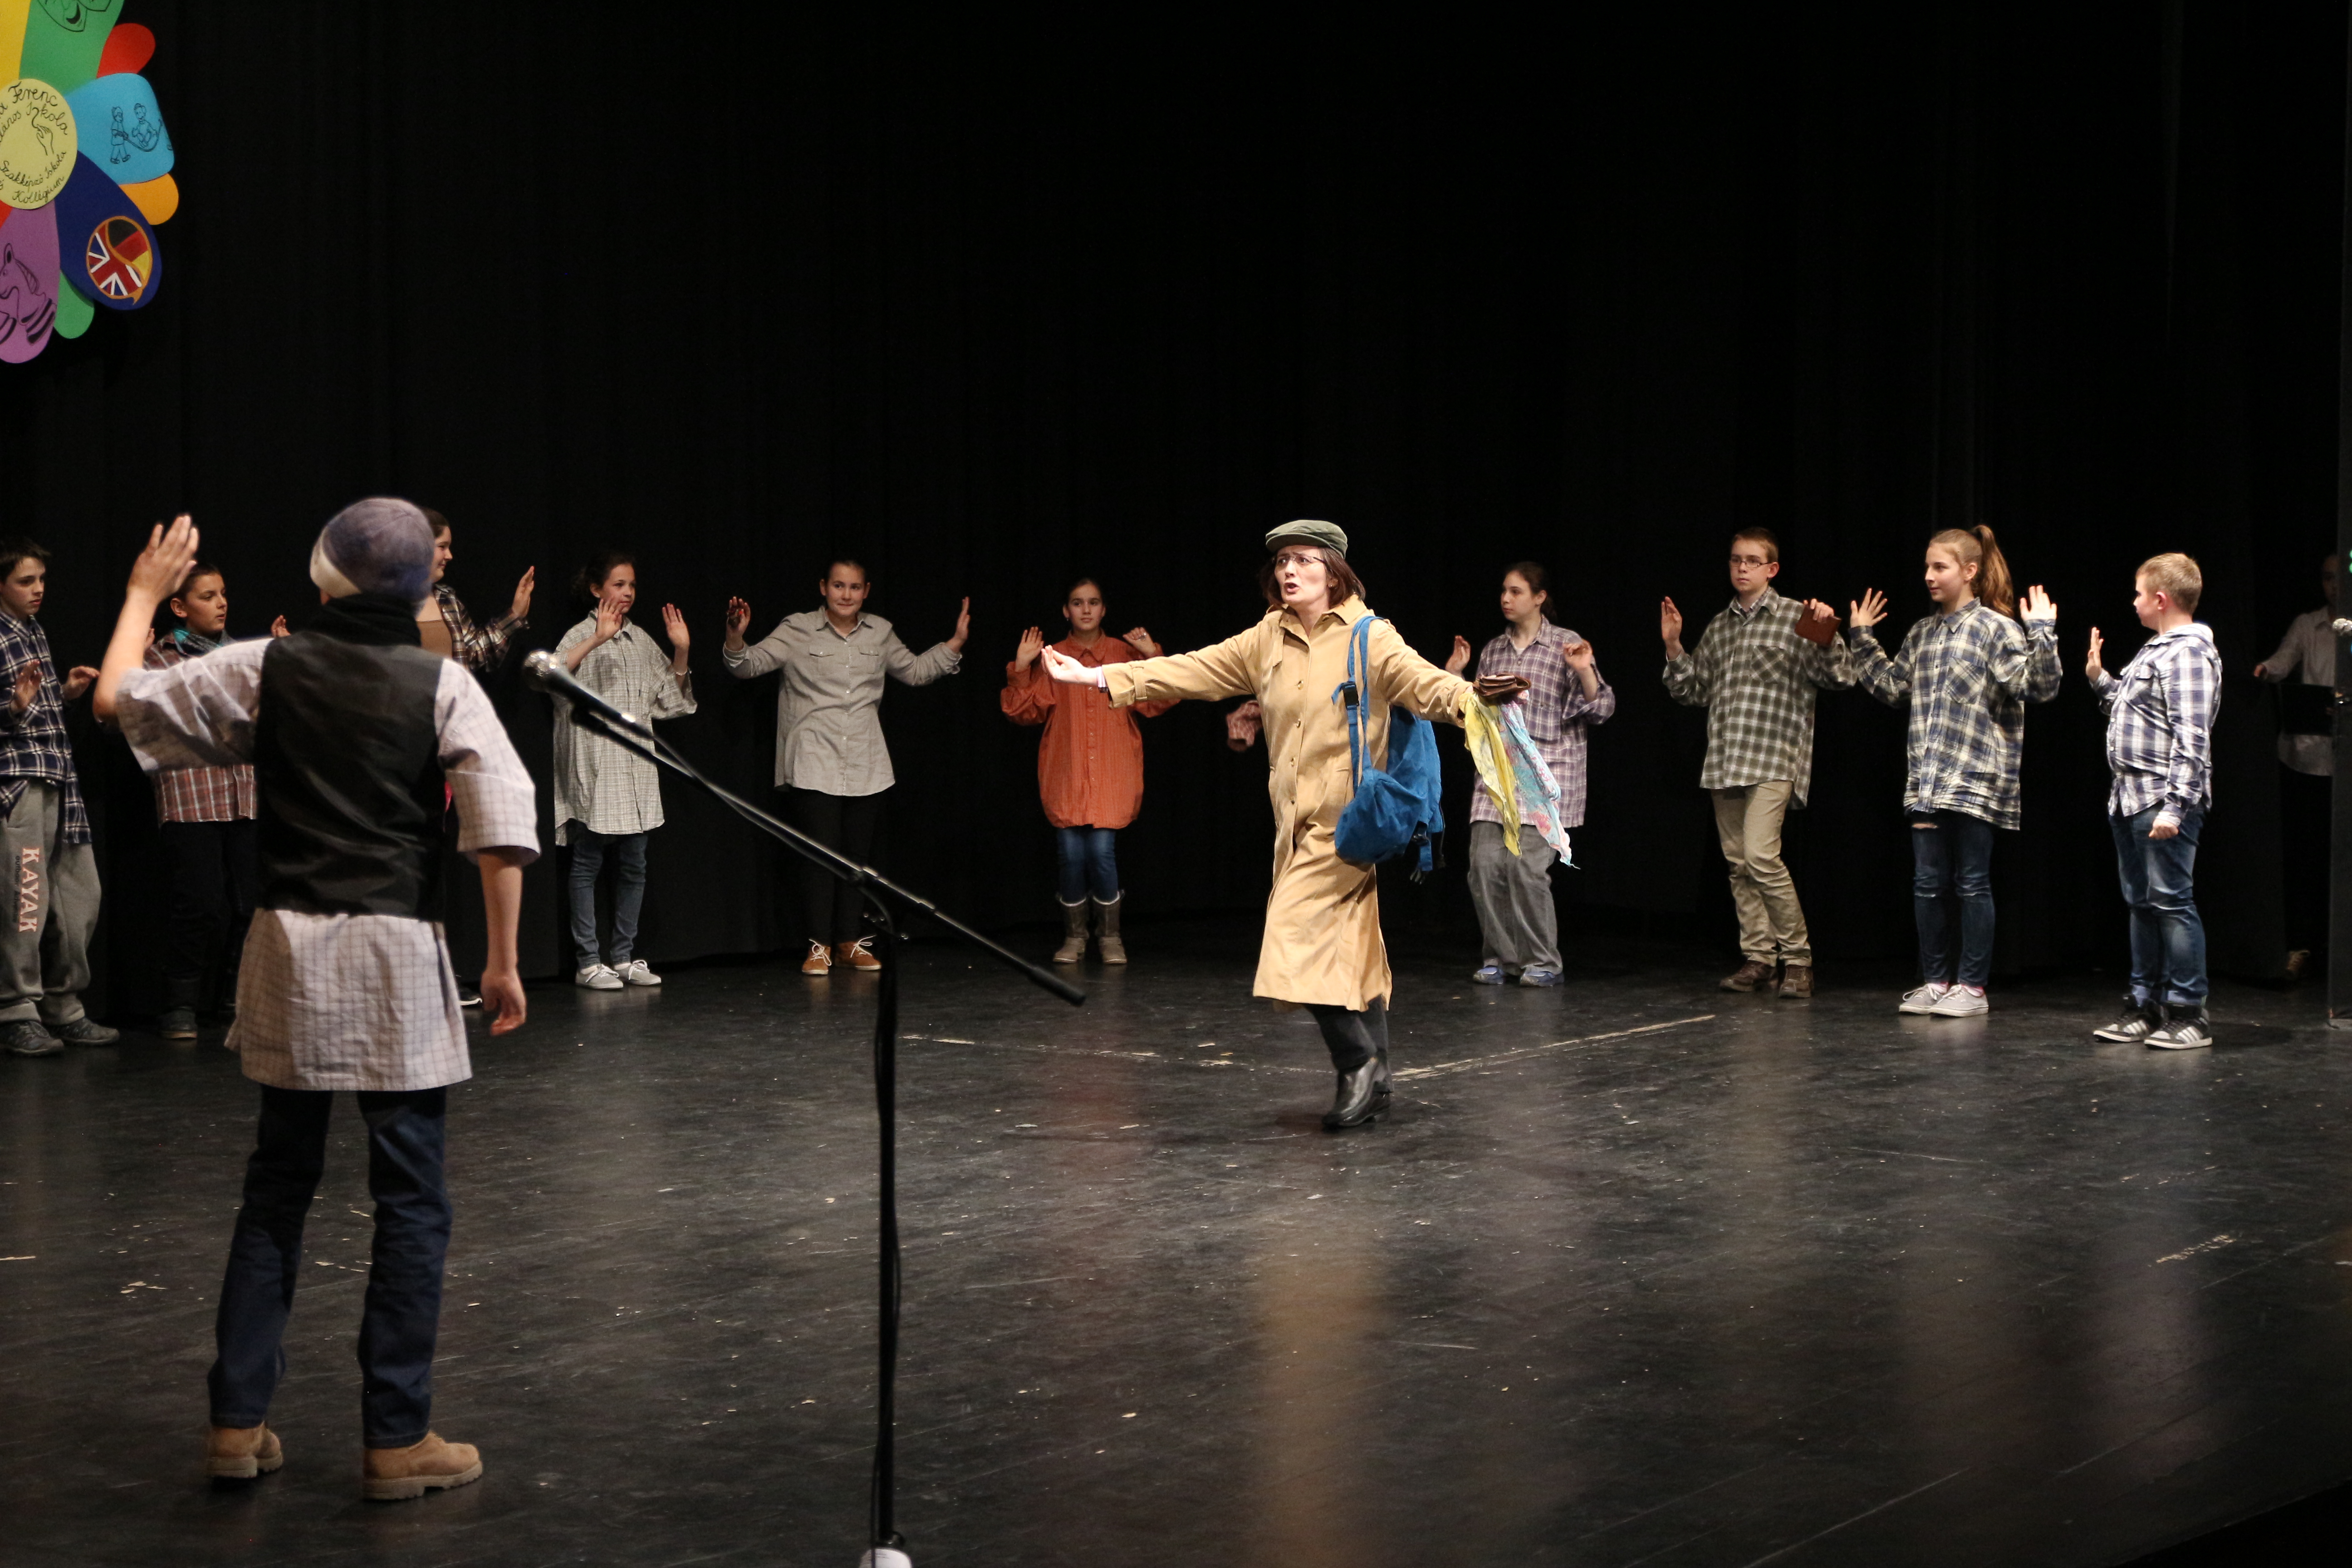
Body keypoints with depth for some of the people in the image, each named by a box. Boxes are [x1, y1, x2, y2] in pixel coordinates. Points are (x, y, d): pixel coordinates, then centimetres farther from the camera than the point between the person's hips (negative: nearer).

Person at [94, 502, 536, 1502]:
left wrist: (145, 594, 25)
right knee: (411, 1204, 3)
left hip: (290, 948, 3)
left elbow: (120, 698, 10)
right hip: (396, 952, -3)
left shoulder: (265, 670, 0)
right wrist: (502, 961, -7)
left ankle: (238, 1423, 17)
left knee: (276, 1190, 15)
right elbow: (505, 826, -14)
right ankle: (396, 1440, 4)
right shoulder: (441, 685, -5)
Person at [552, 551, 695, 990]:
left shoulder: (640, 640, 13)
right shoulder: (583, 635, -5)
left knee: (633, 867, 8)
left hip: (636, 768, 6)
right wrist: (597, 639, -34)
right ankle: (588, 961, 3)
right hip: (594, 770, -6)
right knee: (588, 864, -1)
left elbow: (671, 702, 16)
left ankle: (624, 957, 16)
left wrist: (680, 652, 4)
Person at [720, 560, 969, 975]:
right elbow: (750, 665, -7)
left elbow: (916, 671, 25)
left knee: (858, 853, 6)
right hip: (814, 765, -4)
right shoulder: (798, 631, -2)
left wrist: (955, 644, 16)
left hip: (866, 766, 4)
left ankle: (850, 942, 16)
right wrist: (735, 637, -26)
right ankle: (819, 945, 2)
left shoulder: (880, 634, 11)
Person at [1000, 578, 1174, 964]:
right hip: (1066, 775, 1)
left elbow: (1155, 705, 4)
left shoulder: (1125, 654, 6)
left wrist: (1154, 659, -6)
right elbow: (1024, 712, 5)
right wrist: (1021, 670, -7)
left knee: (1102, 852, -9)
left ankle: (1110, 936, 9)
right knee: (1071, 856, -4)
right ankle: (1074, 936, 14)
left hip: (1111, 776, -1)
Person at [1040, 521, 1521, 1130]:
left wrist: (1471, 697, -46)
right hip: (1296, 822, 6)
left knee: (1298, 933, -16)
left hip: (1347, 817, -6)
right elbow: (1190, 671, 11)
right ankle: (1373, 1079, 18)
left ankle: (1359, 1063, -5)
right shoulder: (1267, 641, 9)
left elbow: (1421, 681, -24)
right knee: (1352, 956, 11)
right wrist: (1096, 677, 9)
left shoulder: (1368, 639, -9)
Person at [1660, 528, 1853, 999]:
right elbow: (1693, 691, 21)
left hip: (1773, 758, -6)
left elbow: (1838, 678, -4)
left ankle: (1797, 958, -8)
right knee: (1738, 863, 5)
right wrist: (1674, 648, 10)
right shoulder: (1719, 627, 17)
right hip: (1723, 761, 6)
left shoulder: (1794, 618, 1)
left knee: (1761, 855, -18)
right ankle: (1758, 959, 12)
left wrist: (1826, 639, -20)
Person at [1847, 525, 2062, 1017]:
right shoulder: (1921, 633, 13)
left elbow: (2038, 687, -13)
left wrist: (2042, 634, -25)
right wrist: (1862, 639, 21)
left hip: (1975, 781, -6)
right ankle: (1935, 981, 18)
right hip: (1926, 781, 6)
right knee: (1928, 884, 8)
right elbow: (1892, 687, 22)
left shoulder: (1996, 629, -6)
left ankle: (1972, 986, 8)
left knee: (1972, 884, 1)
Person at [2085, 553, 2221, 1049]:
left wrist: (2174, 806, -25)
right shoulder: (2155, 650, 17)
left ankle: (2188, 1013, -4)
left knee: (2172, 901, -8)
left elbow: (2192, 739, -20)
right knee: (2141, 903, 13)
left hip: (2164, 800, -10)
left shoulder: (2189, 654, -14)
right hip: (2131, 799, 10)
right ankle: (2146, 1004, 20)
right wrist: (2099, 679, 19)